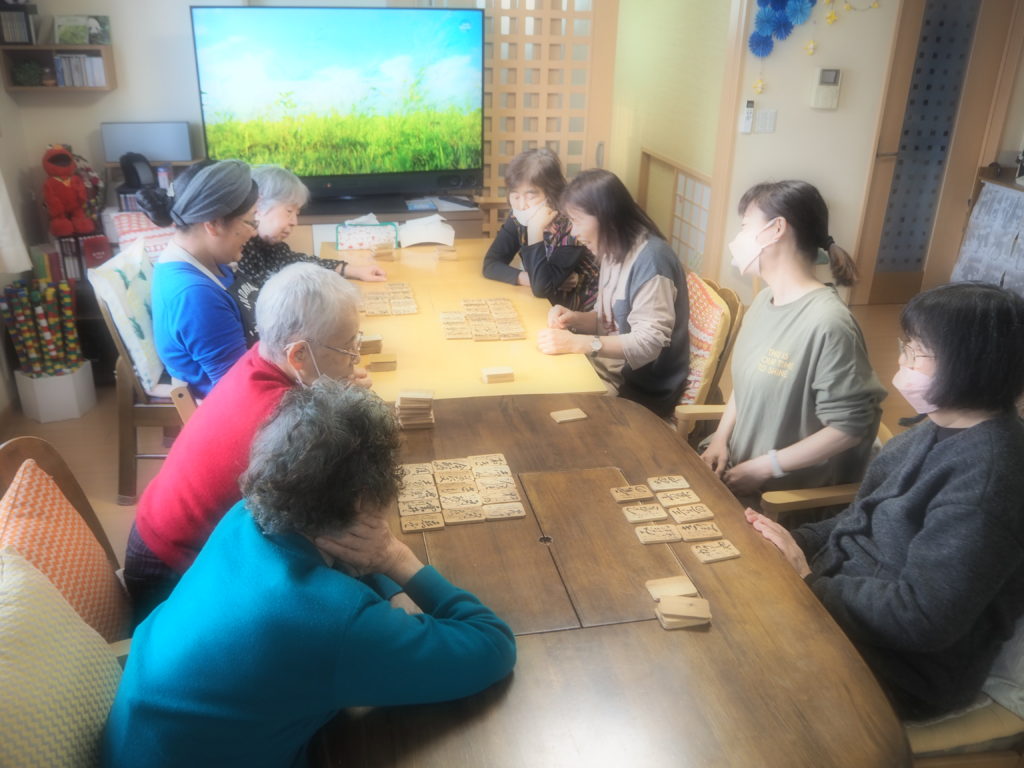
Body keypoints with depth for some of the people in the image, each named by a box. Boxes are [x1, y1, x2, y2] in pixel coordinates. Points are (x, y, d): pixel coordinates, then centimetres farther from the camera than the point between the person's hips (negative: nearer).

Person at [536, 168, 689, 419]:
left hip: (644, 388, -8)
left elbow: (649, 342, -27)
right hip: (613, 367, 8)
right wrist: (576, 319, -5)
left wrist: (577, 343, -32)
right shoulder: (614, 252, 5)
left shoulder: (650, 258, -23)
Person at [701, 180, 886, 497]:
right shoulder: (766, 299, 3)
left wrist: (763, 469, -17)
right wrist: (720, 438, -1)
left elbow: (851, 427, -21)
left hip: (786, 494, -7)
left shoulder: (827, 322, -24)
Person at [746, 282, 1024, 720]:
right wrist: (797, 543, -6)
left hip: (906, 666, -8)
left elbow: (923, 620, -26)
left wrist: (809, 582, -18)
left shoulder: (984, 479, -27)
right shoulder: (944, 429, 1)